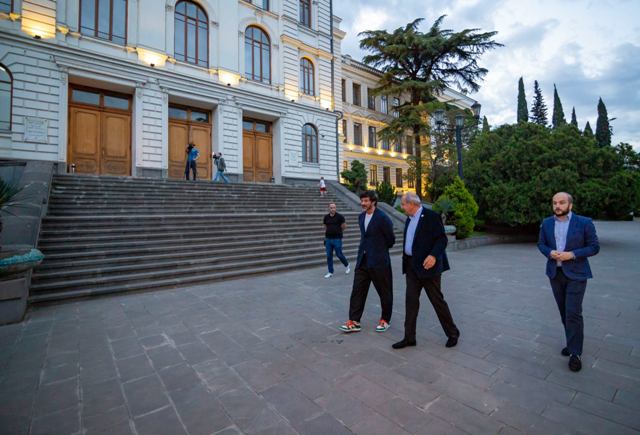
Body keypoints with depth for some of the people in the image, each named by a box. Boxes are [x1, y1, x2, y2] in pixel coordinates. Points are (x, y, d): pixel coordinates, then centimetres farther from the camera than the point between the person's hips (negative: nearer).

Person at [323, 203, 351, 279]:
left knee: (339, 254, 2)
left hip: (337, 239, -4)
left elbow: (344, 226, 3)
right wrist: (327, 233, 9)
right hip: (328, 239, 4)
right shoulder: (326, 217, 5)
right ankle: (330, 272, 15)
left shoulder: (339, 216, -7)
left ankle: (347, 265, 30)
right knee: (329, 256, 5)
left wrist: (338, 231, 10)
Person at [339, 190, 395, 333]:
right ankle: (354, 321, 11)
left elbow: (391, 239, -4)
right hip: (362, 260, 6)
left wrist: (380, 250, 9)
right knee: (357, 291, 4)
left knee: (384, 292, 10)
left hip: (379, 261, -6)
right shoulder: (361, 217, 8)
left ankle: (385, 320, 28)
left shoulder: (382, 218, -13)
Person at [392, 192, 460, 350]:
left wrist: (434, 255, -29)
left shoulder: (431, 216, -11)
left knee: (437, 300, 5)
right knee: (411, 300, 6)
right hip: (412, 266, 7)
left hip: (427, 265, -7)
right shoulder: (409, 219, 12)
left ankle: (452, 333, 27)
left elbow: (442, 239, -15)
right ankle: (409, 337, 15)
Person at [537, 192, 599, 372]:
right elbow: (541, 244, 9)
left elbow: (594, 247, -5)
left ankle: (575, 353, 5)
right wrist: (550, 252, -11)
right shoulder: (546, 223, 4)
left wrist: (572, 254, -19)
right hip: (555, 273, 4)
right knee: (564, 312, 13)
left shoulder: (584, 222, -7)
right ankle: (573, 343, 29)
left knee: (573, 313, -6)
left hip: (576, 274, -4)